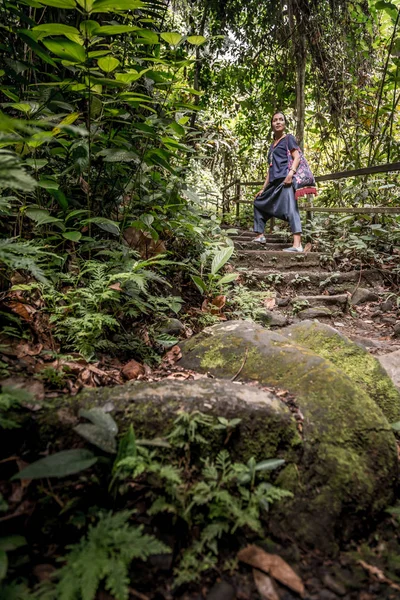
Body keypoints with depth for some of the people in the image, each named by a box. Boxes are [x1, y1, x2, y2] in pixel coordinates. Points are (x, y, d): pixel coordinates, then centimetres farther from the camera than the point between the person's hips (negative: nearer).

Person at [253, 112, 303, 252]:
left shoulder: (288, 138, 6)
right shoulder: (272, 145, 25)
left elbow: (297, 157, -6)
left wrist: (291, 173, -25)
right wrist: (264, 188, 24)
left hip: (285, 179, -9)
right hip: (274, 182, 9)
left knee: (290, 209, -23)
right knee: (259, 202, 19)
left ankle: (297, 245, -34)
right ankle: (260, 235, 26)